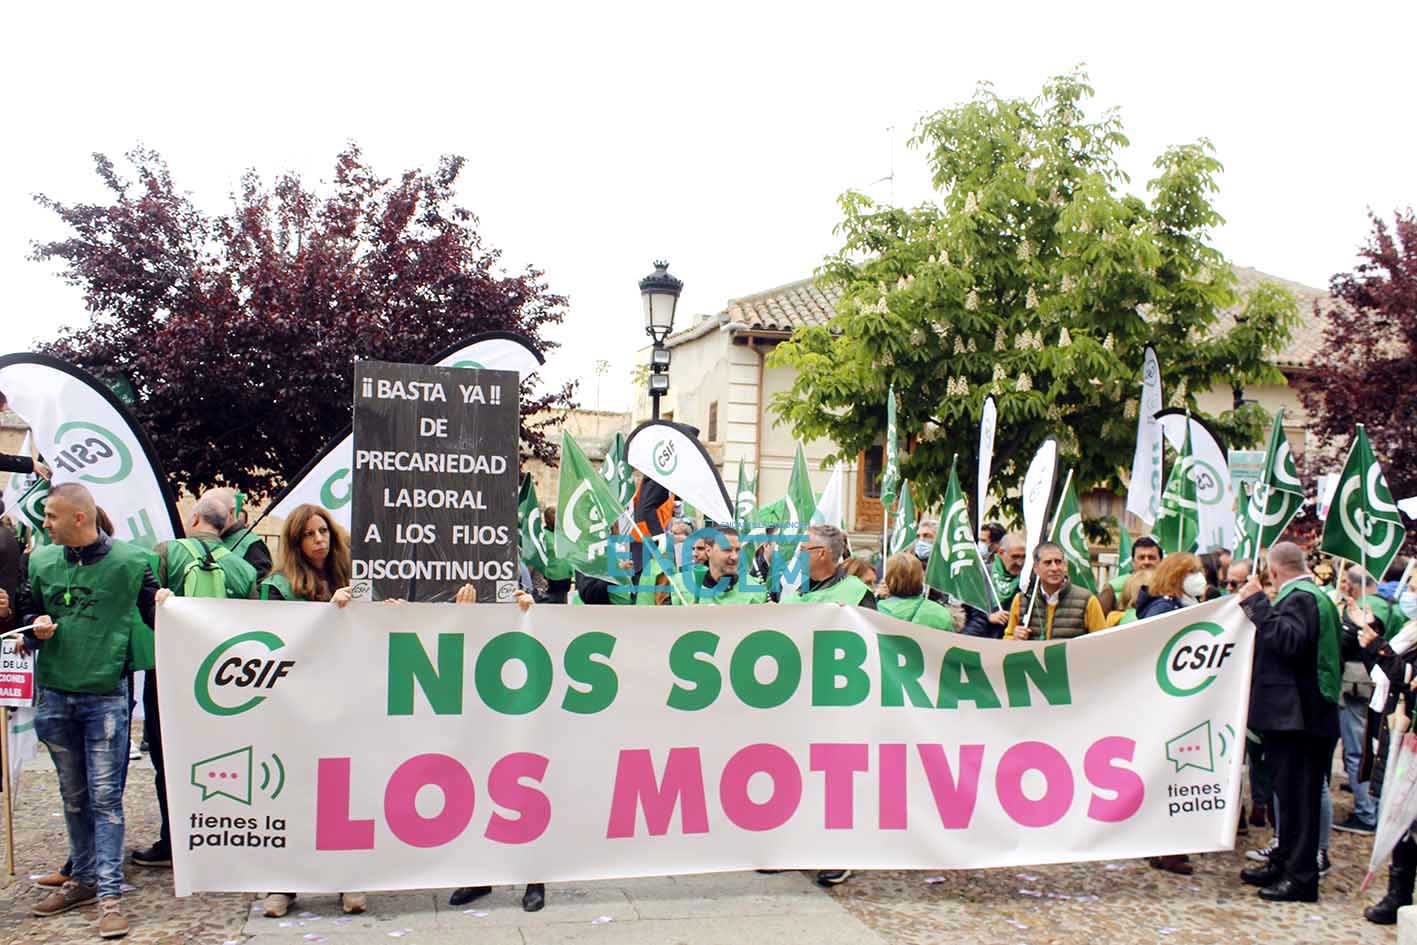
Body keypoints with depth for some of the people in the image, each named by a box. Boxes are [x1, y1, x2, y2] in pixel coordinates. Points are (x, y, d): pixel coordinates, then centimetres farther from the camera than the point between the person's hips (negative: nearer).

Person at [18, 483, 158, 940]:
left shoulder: (129, 560, -7)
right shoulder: (41, 562, 5)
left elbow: (155, 615, 0)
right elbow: (25, 613, 18)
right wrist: (35, 627, -4)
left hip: (106, 696, -5)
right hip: (55, 694, 5)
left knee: (105, 796, -3)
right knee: (73, 795, 16)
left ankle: (110, 894, 1)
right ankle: (83, 878, 30)